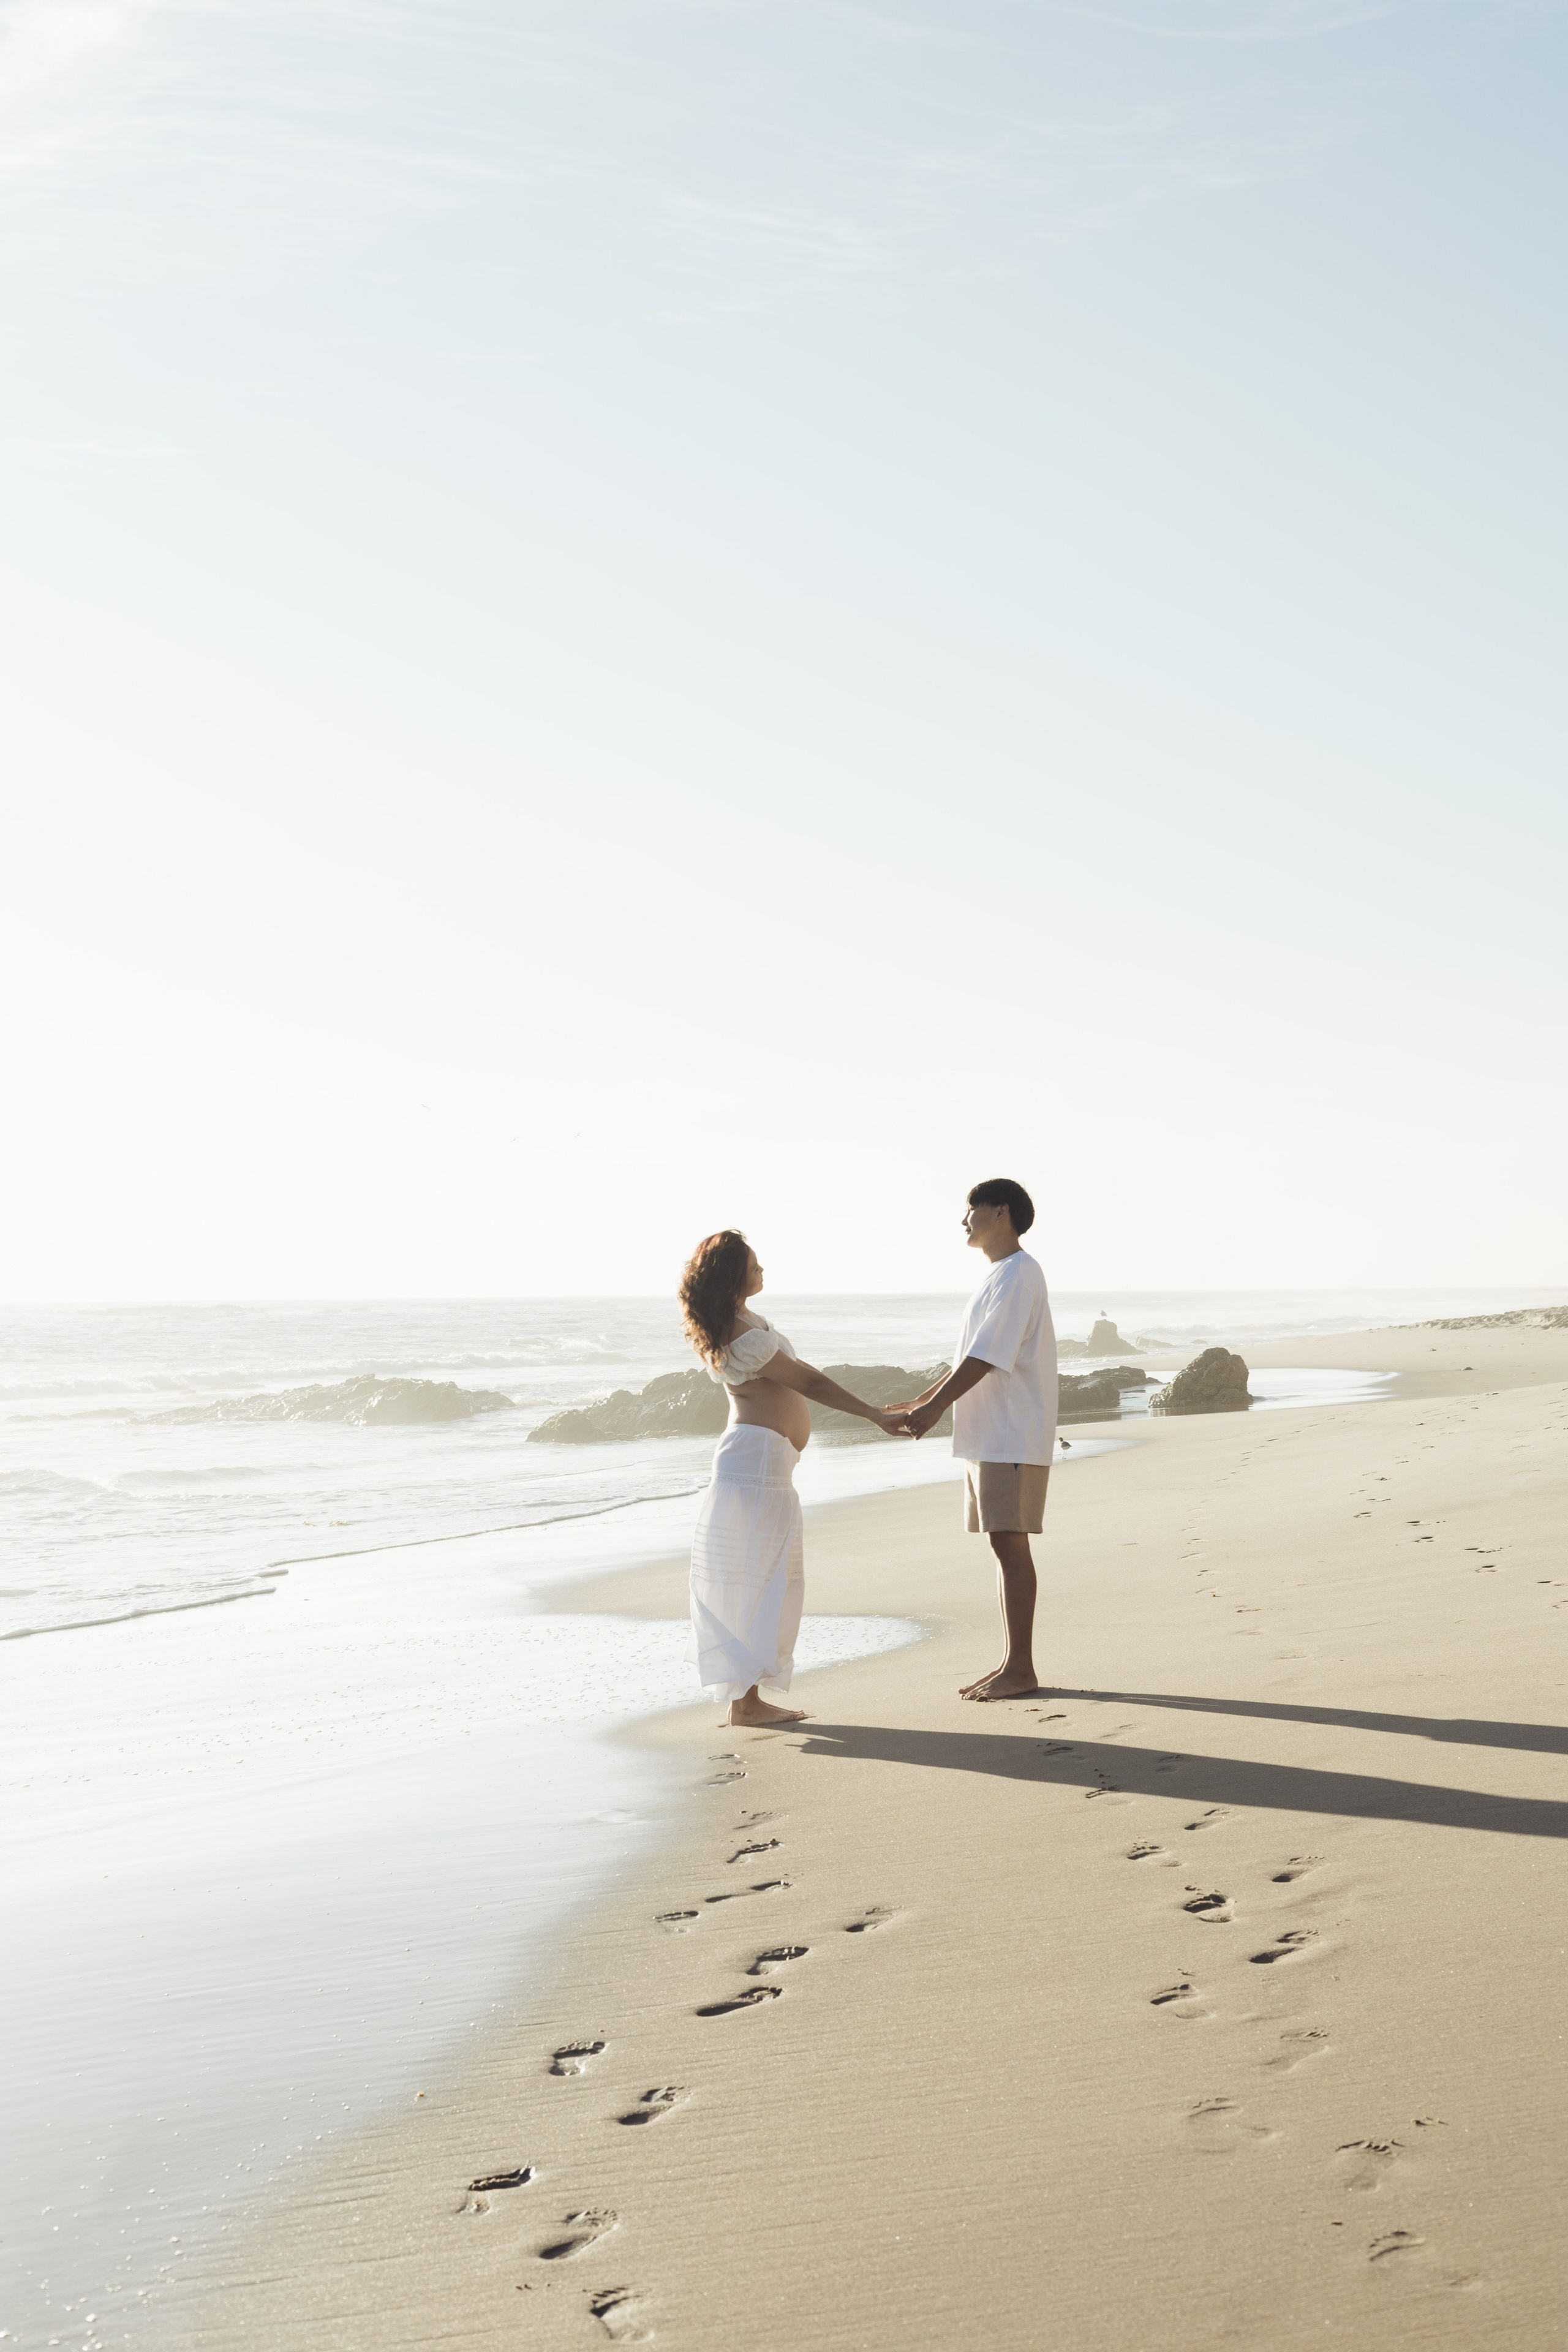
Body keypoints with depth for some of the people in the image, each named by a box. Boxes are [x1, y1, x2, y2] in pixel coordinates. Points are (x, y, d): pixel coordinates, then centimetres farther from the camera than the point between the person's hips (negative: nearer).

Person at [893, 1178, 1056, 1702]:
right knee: (1004, 1545, 10)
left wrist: (935, 1408, -22)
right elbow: (969, 1358, 23)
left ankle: (1021, 1669, -5)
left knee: (1010, 1542, -8)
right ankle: (1011, 1664, 14)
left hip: (1013, 1438, -10)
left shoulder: (1018, 1275, -12)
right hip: (987, 1436, 10)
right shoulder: (998, 1277, 19)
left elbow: (988, 1357, -20)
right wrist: (922, 1402, 16)